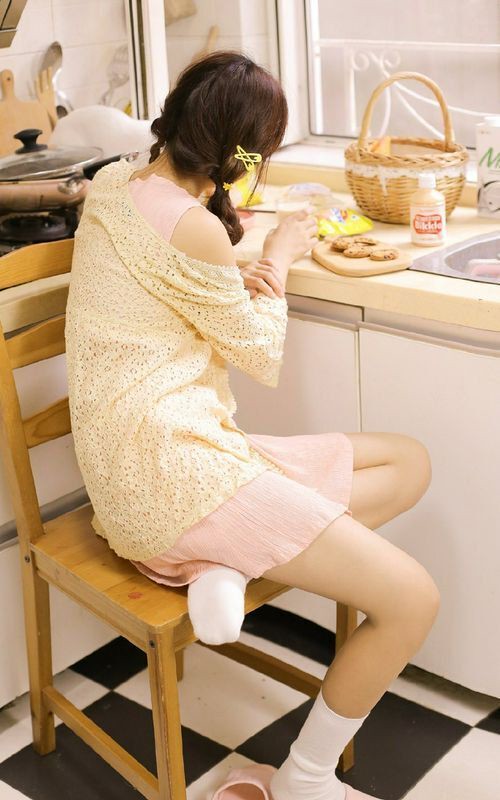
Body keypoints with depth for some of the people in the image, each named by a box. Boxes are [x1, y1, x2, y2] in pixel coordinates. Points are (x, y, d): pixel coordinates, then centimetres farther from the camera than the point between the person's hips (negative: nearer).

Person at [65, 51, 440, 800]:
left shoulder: (116, 182, 8)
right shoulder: (193, 227, -19)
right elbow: (262, 354, -5)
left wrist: (239, 279, 7)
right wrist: (278, 258, 11)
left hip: (150, 454, 10)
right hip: (173, 466, -10)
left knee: (409, 463, 9)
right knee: (411, 599, -13)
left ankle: (229, 564, -6)